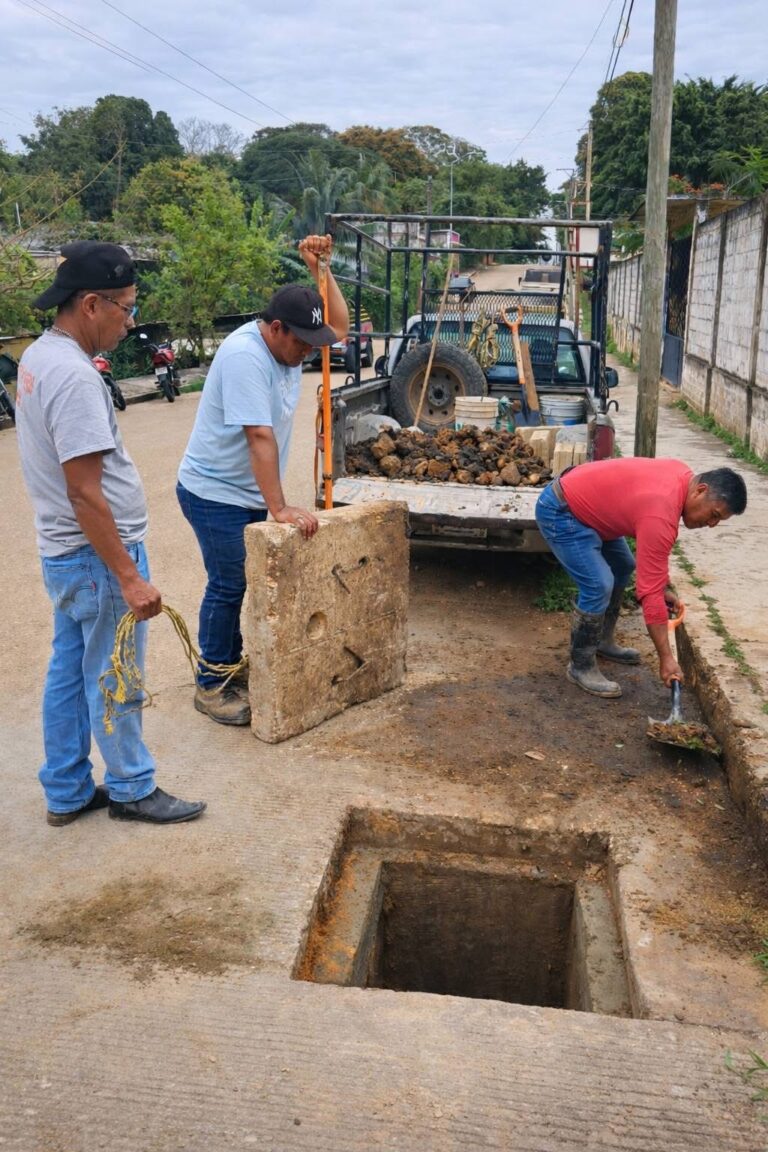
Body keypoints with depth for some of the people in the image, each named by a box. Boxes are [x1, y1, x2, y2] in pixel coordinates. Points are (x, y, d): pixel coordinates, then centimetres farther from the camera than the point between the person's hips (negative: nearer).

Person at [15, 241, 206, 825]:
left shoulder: (39, 357, 8)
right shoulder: (74, 376, -23)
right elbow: (85, 493, -26)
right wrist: (129, 577, -24)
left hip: (64, 552, 10)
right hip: (98, 555, -10)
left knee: (69, 673, 17)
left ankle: (67, 792, 30)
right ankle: (131, 789, 23)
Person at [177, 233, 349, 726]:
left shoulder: (288, 342, 2)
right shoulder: (245, 356, -25)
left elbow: (340, 325, 11)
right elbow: (260, 436, -30)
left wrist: (320, 268, -3)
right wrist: (280, 508, -32)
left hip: (250, 493, 9)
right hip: (215, 494, -9)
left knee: (241, 582, 15)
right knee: (228, 586, -4)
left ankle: (232, 662, 30)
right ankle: (211, 685, 9)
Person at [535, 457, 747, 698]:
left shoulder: (684, 476, -2)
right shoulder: (661, 515, -30)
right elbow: (650, 593, -28)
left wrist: (664, 587, 10)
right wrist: (666, 658, -23)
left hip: (580, 499, 11)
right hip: (558, 511, -11)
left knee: (623, 567, 18)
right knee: (599, 585, -19)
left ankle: (602, 642, 31)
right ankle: (581, 667, -3)